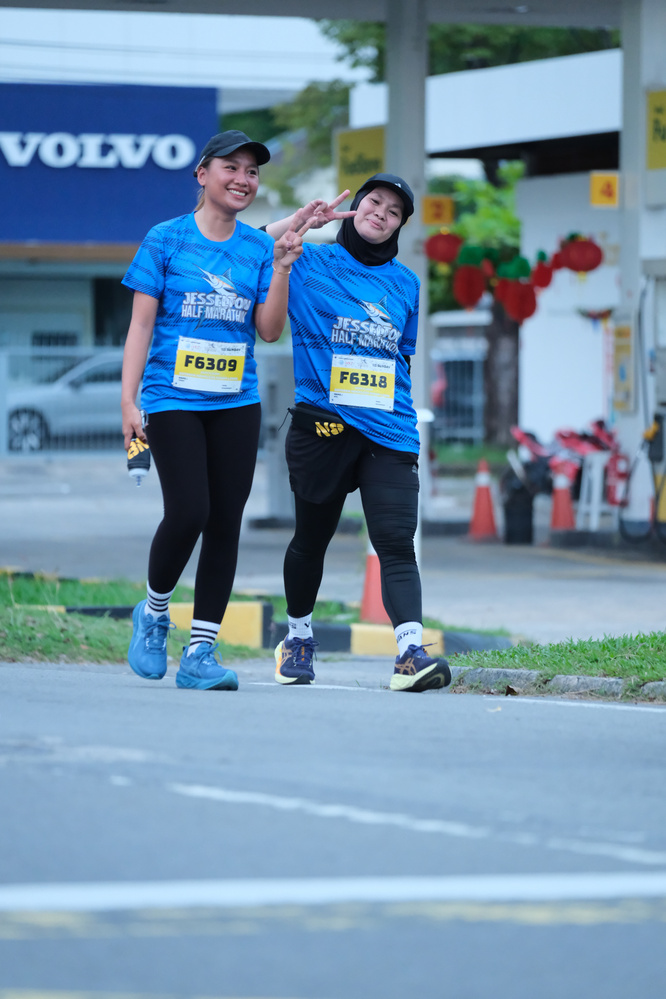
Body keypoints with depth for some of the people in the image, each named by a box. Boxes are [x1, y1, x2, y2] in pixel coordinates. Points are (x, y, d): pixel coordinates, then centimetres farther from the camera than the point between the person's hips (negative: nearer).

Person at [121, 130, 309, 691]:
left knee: (226, 523, -2)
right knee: (188, 512, -16)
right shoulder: (165, 240, 0)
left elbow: (270, 330, 3)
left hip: (236, 402, 4)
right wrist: (129, 400, -8)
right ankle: (153, 614, 11)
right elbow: (141, 323, -1)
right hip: (172, 399, -4)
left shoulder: (259, 248, 9)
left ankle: (200, 654, 3)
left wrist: (282, 268, -9)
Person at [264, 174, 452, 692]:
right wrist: (299, 221, -9)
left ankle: (411, 650, -26)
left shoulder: (405, 283, 17)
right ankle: (299, 635, 33)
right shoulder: (309, 263, 6)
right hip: (321, 424, -2)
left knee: (397, 544, -13)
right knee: (312, 538, 11)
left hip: (389, 433, 2)